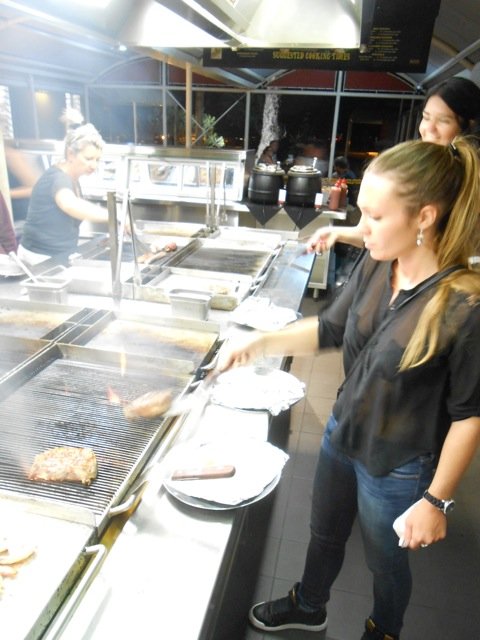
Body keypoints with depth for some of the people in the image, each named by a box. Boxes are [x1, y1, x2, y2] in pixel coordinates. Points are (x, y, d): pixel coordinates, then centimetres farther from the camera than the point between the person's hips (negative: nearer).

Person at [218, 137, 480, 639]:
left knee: (385, 561, 24)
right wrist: (262, 343, -10)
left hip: (397, 468, -5)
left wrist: (436, 501, -11)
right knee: (324, 533, 29)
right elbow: (331, 328, 2)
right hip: (341, 433, 6)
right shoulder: (374, 266, -12)